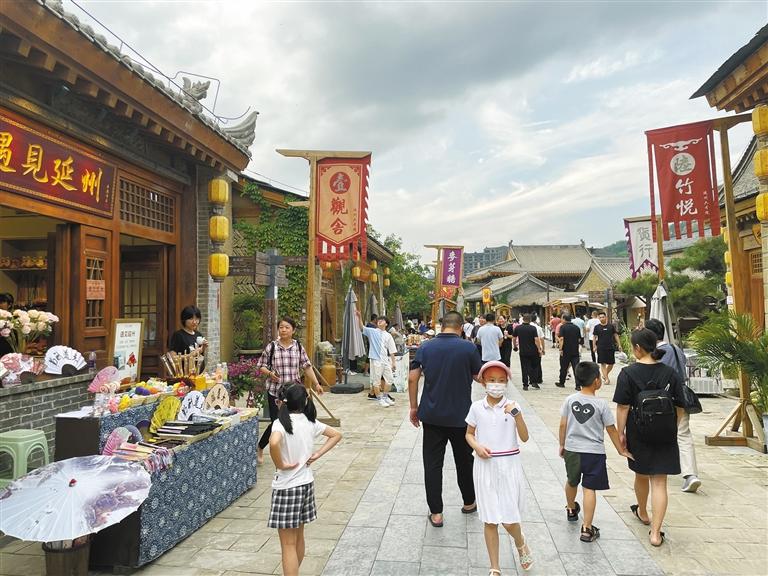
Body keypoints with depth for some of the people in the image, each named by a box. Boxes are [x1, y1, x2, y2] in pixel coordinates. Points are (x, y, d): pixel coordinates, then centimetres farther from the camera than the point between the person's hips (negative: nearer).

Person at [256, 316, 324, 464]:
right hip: (275, 391, -2)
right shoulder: (271, 347, -4)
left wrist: (316, 384, 2)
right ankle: (260, 448, 23)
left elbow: (307, 367, 6)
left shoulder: (299, 347, 3)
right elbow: (261, 366, 4)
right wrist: (269, 373, -16)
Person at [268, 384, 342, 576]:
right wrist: (317, 454, 4)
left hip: (286, 487, -7)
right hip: (306, 483, 7)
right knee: (298, 537, 22)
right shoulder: (310, 422, 2)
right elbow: (336, 435, 11)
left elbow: (274, 443, -38)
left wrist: (280, 465, -21)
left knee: (288, 545, 2)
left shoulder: (281, 423, -17)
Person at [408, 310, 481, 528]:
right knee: (464, 460, 18)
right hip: (460, 416, -1)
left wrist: (414, 407, 4)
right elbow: (479, 377, -1)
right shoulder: (469, 348, -9)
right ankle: (469, 502, 35)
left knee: (433, 463, 7)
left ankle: (436, 513, 9)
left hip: (432, 415, 1)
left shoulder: (425, 347, -2)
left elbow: (413, 378, -4)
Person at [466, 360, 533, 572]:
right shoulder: (476, 407, -2)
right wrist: (477, 447, -9)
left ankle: (521, 544, 36)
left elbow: (524, 438, -11)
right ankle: (495, 569, 23)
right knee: (490, 521, 7)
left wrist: (517, 415, -24)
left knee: (508, 520, 1)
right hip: (485, 466, 1)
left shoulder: (512, 406, -5)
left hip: (509, 466, -1)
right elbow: (469, 434, 10)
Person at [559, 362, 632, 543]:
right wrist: (621, 450, 9)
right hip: (594, 452, -4)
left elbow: (563, 425, 0)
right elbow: (611, 429, -4)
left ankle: (571, 509, 48)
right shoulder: (601, 404, -12)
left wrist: (562, 445, 14)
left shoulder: (570, 400, -4)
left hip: (571, 449, 4)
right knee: (589, 488, -1)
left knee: (572, 482, 23)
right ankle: (587, 529, 0)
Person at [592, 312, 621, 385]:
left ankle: (605, 375, 29)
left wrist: (619, 344, 5)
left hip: (611, 347, 2)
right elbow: (594, 337, 4)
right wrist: (595, 346, -4)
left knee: (611, 364, 6)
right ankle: (606, 378, 3)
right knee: (603, 363, -3)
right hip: (601, 348, -2)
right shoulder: (597, 327, 1)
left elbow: (616, 335, 10)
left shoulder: (611, 326, 4)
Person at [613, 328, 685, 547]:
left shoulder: (628, 373, -12)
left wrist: (621, 433, -5)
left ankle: (642, 513, 45)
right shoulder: (670, 373, -2)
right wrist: (671, 428, 16)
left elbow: (623, 407, -13)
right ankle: (655, 532, 1)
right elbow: (679, 407, 3)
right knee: (659, 481, 4)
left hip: (639, 433, -1)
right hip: (666, 435, 1)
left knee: (641, 475, 21)